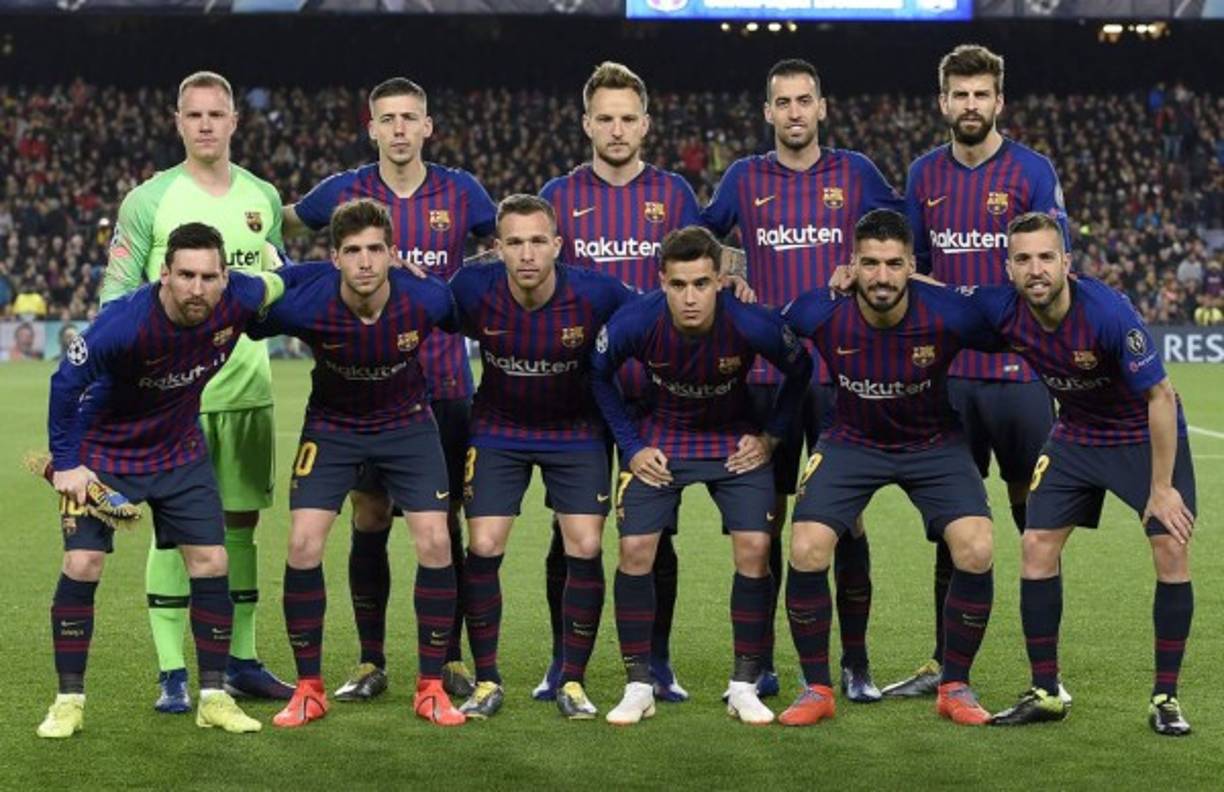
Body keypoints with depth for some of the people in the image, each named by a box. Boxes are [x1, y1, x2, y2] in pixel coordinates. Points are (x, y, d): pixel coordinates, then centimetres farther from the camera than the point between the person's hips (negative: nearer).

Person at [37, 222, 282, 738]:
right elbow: (66, 383, -20)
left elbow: (274, 284, 4)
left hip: (181, 452, 4)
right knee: (82, 564, -11)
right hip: (102, 453, -4)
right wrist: (65, 462, -17)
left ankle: (214, 697, 9)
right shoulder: (124, 323, -33)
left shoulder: (239, 301, -22)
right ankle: (69, 701, 2)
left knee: (211, 563, -2)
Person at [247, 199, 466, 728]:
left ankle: (432, 688, 3)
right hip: (331, 425, 0)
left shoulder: (426, 299, -24)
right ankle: (309, 689, 3)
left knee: (435, 543, -11)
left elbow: (466, 322, 1)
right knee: (303, 544, -13)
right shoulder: (303, 305, -28)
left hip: (408, 424, 1)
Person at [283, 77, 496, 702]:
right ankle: (370, 663, 12)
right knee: (369, 520, 2)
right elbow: (279, 225, 19)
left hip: (444, 384, 0)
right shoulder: (344, 192, 2)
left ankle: (450, 660, 13)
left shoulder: (460, 192, 2)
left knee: (443, 522, 3)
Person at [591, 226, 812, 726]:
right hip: (660, 438, 1)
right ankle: (638, 686, 4)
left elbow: (799, 371, -5)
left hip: (735, 441, 0)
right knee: (635, 550, -9)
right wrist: (630, 446, -4)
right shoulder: (634, 323, -25)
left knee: (754, 548, -12)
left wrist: (771, 436, -5)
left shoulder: (752, 324, -27)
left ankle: (744, 685, 2)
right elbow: (599, 375, -2)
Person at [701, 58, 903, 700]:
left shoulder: (854, 173, 5)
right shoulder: (745, 178, 8)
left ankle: (855, 664, 8)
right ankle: (759, 664, 12)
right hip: (766, 374, 1)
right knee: (764, 520, 4)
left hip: (842, 370, -1)